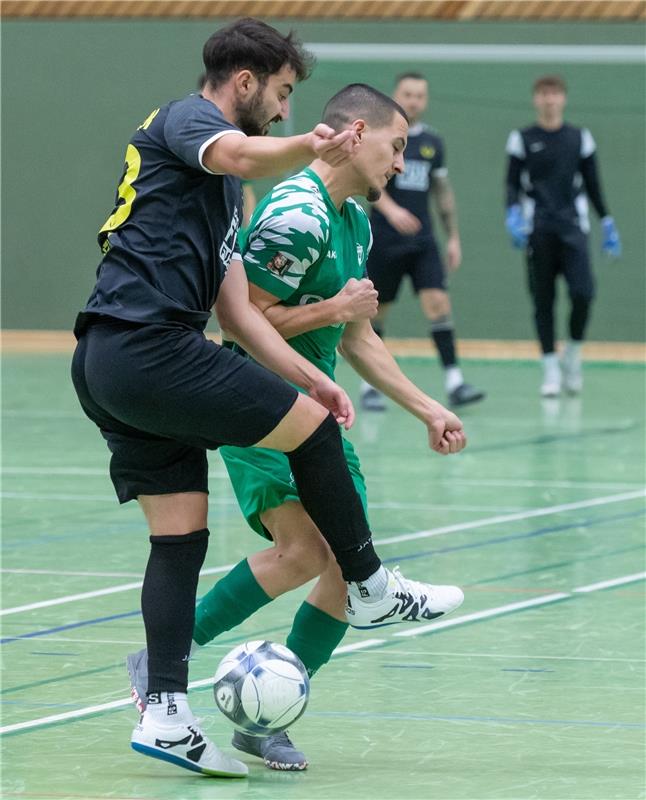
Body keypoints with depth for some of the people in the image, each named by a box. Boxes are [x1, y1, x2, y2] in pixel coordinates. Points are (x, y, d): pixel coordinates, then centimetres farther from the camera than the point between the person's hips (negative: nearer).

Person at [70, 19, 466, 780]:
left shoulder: (222, 196, 28)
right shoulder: (186, 117, 0)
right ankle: (370, 586, 13)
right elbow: (239, 156, -27)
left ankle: (164, 714, 2)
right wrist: (308, 148, -47)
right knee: (311, 428, -1)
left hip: (107, 371, 10)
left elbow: (237, 309, 24)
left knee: (180, 536, 7)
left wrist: (309, 377, 13)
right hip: (149, 345, -10)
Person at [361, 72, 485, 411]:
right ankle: (370, 385, 16)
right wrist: (391, 210, -33)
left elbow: (443, 192, 19)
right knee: (377, 309, 4)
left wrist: (453, 237, 14)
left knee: (438, 301, -11)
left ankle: (454, 382, -16)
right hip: (384, 240, -3)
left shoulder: (432, 142, 11)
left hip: (422, 241, 3)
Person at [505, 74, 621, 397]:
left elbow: (592, 184, 15)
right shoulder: (522, 139, 5)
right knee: (543, 300, 1)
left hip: (573, 228, 0)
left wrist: (607, 223, 12)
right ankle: (550, 367, 9)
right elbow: (512, 184, 3)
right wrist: (513, 214, -14)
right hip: (538, 231, 0)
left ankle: (573, 353, 7)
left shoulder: (580, 138, 9)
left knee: (582, 292, -15)